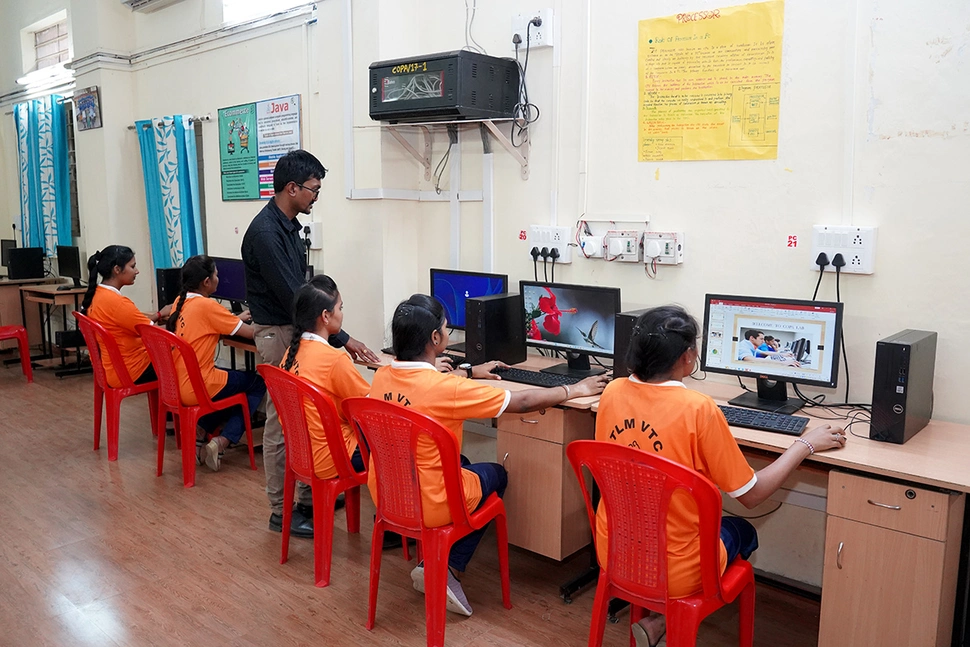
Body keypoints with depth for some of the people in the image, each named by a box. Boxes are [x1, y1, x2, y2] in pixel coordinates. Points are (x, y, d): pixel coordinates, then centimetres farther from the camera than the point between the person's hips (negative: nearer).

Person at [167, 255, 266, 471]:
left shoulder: (180, 302, 6)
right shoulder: (207, 305, -17)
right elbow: (251, 333, -13)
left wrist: (236, 319, 20)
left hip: (176, 385, 8)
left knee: (232, 375, 30)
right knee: (258, 383, 11)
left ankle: (201, 432, 15)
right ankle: (220, 443, 0)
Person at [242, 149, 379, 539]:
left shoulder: (289, 225, 9)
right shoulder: (265, 232, -21)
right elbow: (290, 295, -24)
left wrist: (335, 335, 15)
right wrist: (341, 339, -22)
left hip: (297, 330, 10)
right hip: (276, 333, -10)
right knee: (282, 423, -1)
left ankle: (307, 496, 27)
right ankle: (281, 511, 11)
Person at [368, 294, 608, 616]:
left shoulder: (381, 376, -6)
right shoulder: (446, 387, -25)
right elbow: (522, 401, -16)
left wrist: (470, 372, 29)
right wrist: (574, 390, -1)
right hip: (429, 506, -6)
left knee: (461, 463, 31)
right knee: (497, 475, 22)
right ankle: (449, 568, 16)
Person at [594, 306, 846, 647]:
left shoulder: (613, 392, -8)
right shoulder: (698, 408, -24)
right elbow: (751, 494, -13)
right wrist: (805, 444, -1)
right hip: (670, 573, -5)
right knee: (743, 532, 26)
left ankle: (656, 617, 18)